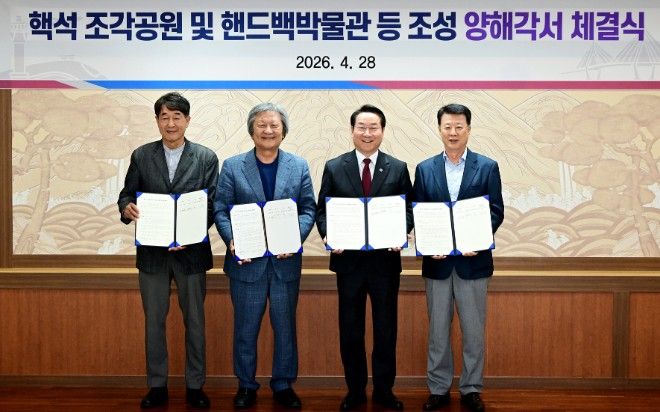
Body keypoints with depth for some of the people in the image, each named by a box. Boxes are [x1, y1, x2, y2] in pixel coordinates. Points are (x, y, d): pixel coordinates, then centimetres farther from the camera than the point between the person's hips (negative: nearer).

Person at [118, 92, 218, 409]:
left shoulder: (206, 157, -1)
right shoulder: (141, 156, 4)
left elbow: (212, 204, -4)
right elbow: (126, 195, 5)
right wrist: (127, 208, -19)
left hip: (191, 252, -1)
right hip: (152, 252, 1)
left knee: (195, 321, 8)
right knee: (154, 321, 10)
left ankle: (195, 386, 21)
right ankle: (157, 386, 23)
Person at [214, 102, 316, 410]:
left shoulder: (299, 166, 5)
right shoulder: (232, 166, 2)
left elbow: (308, 209, 2)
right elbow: (221, 210, -1)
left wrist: (295, 237, -15)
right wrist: (232, 239, -18)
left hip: (286, 261, 1)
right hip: (247, 261, -1)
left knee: (285, 326, 11)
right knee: (245, 327, 10)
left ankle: (283, 385, 27)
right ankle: (246, 385, 26)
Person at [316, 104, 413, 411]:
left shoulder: (398, 168, 3)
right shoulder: (334, 167, 3)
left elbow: (408, 210, 2)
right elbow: (322, 211, 4)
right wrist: (329, 234, -15)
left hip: (386, 260, 0)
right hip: (348, 259, 0)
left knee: (386, 329, 9)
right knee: (350, 330, 10)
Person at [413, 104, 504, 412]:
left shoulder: (487, 167, 2)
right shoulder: (425, 169, 6)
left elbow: (496, 211, -1)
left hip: (473, 259, -1)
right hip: (437, 261, 1)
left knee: (474, 329, 7)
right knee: (437, 330, 9)